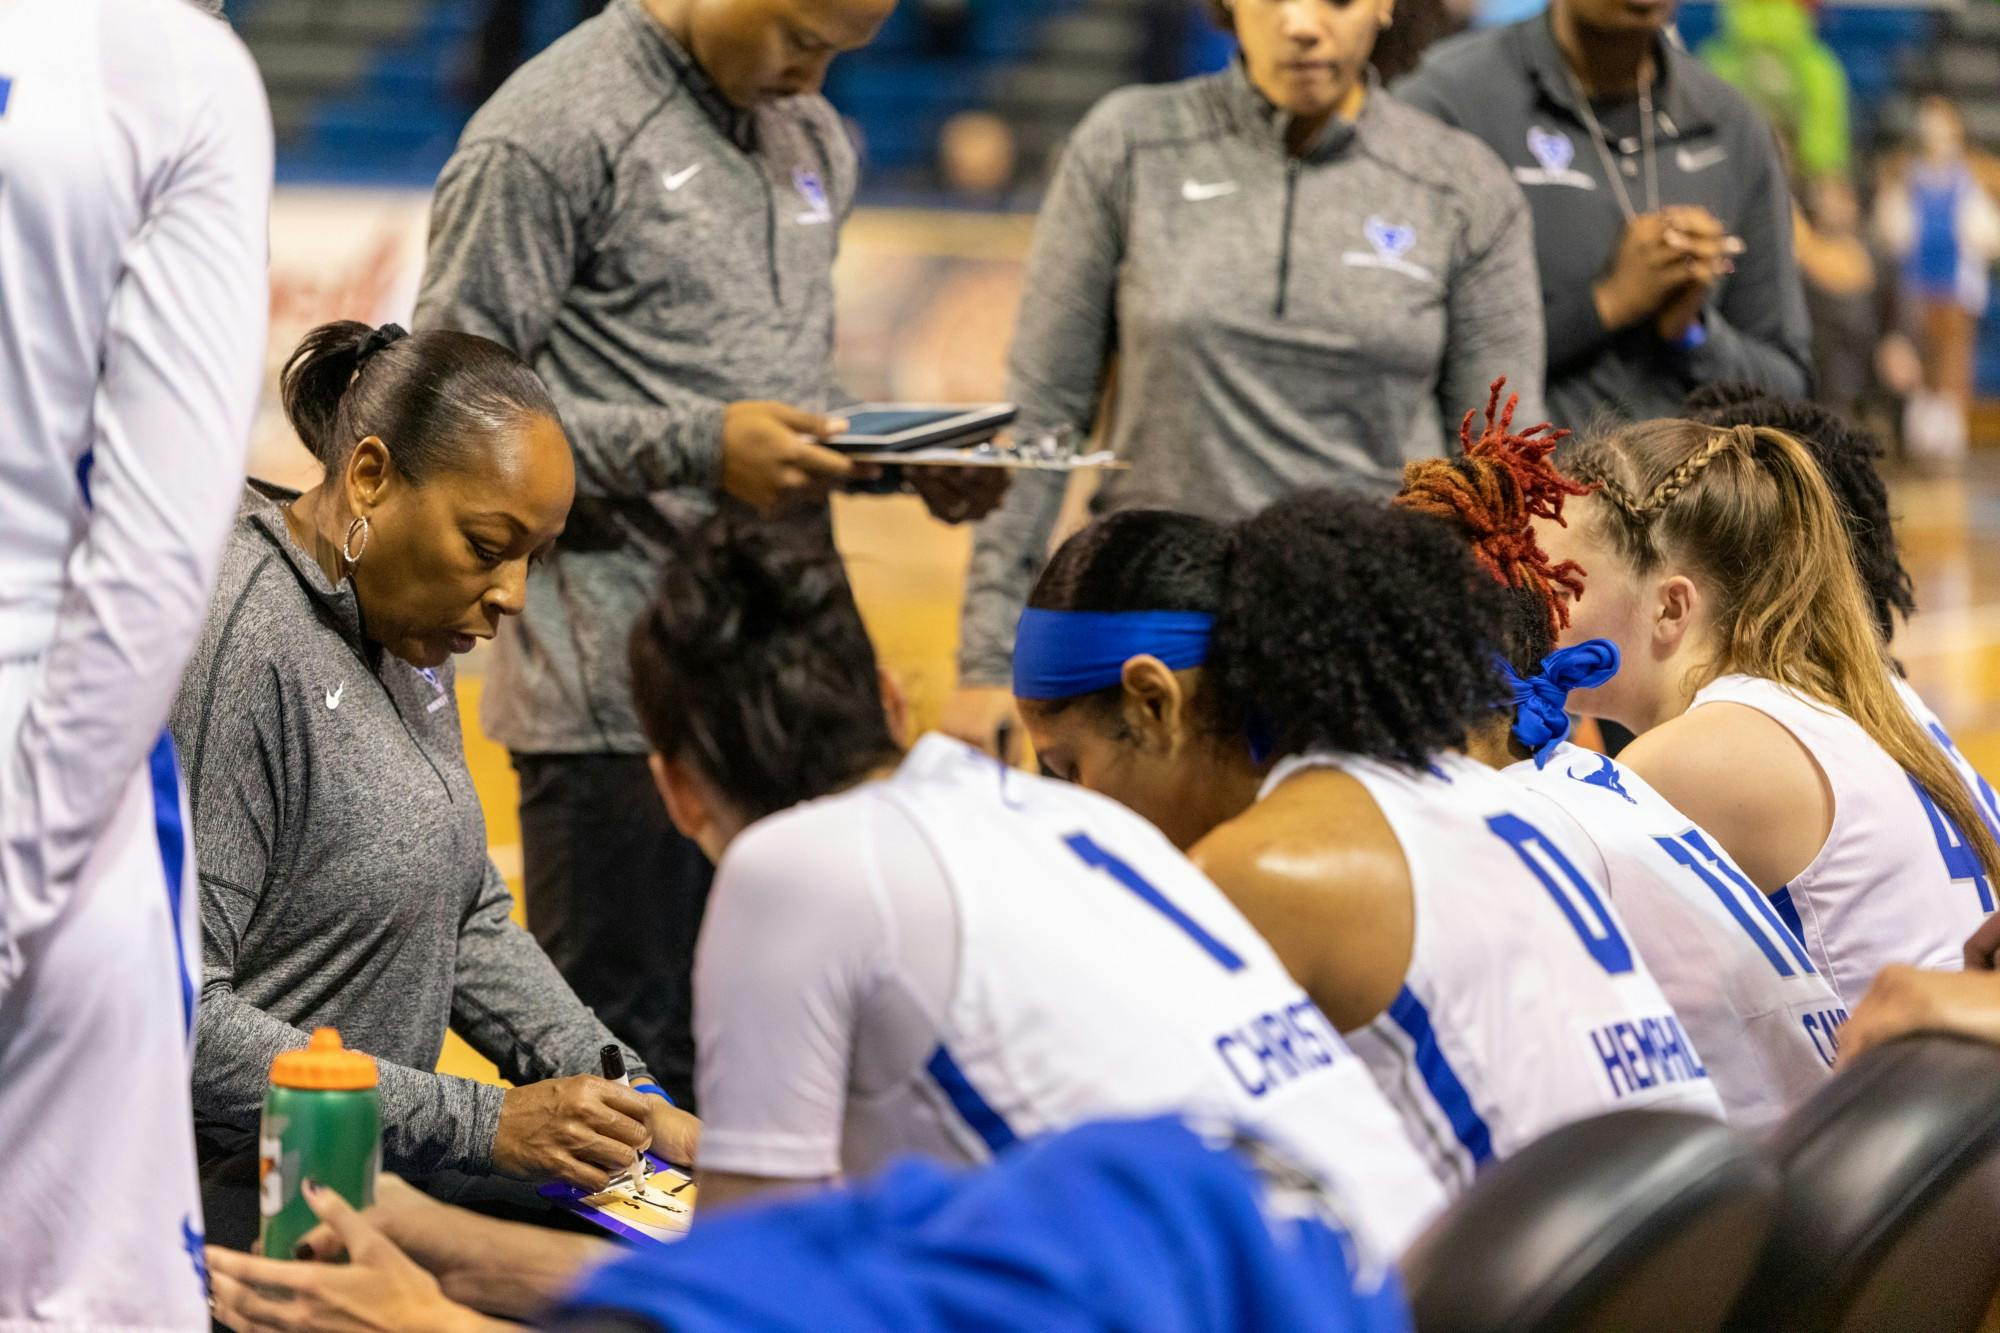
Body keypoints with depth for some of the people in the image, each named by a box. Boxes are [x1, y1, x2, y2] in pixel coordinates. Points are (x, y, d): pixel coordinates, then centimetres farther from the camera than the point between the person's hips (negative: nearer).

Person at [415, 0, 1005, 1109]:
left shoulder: (813, 140, 17)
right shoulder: (549, 136, -8)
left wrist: (911, 454, 5)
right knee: (633, 1064, -1)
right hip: (627, 693, -7)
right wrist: (704, 446, -19)